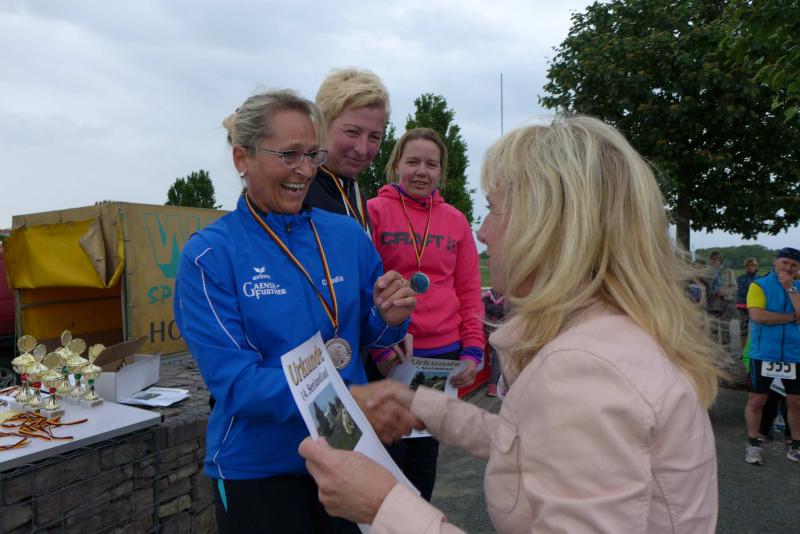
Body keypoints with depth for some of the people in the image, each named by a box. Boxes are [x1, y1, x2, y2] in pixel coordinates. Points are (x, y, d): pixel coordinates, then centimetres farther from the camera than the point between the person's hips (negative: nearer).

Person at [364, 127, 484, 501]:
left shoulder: (455, 220, 8)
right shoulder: (373, 212, -4)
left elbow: (469, 292, 9)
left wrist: (473, 350, 1)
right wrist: (378, 345, -13)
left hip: (445, 356, 4)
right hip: (389, 358, -4)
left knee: (426, 451, 17)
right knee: (390, 450, 8)